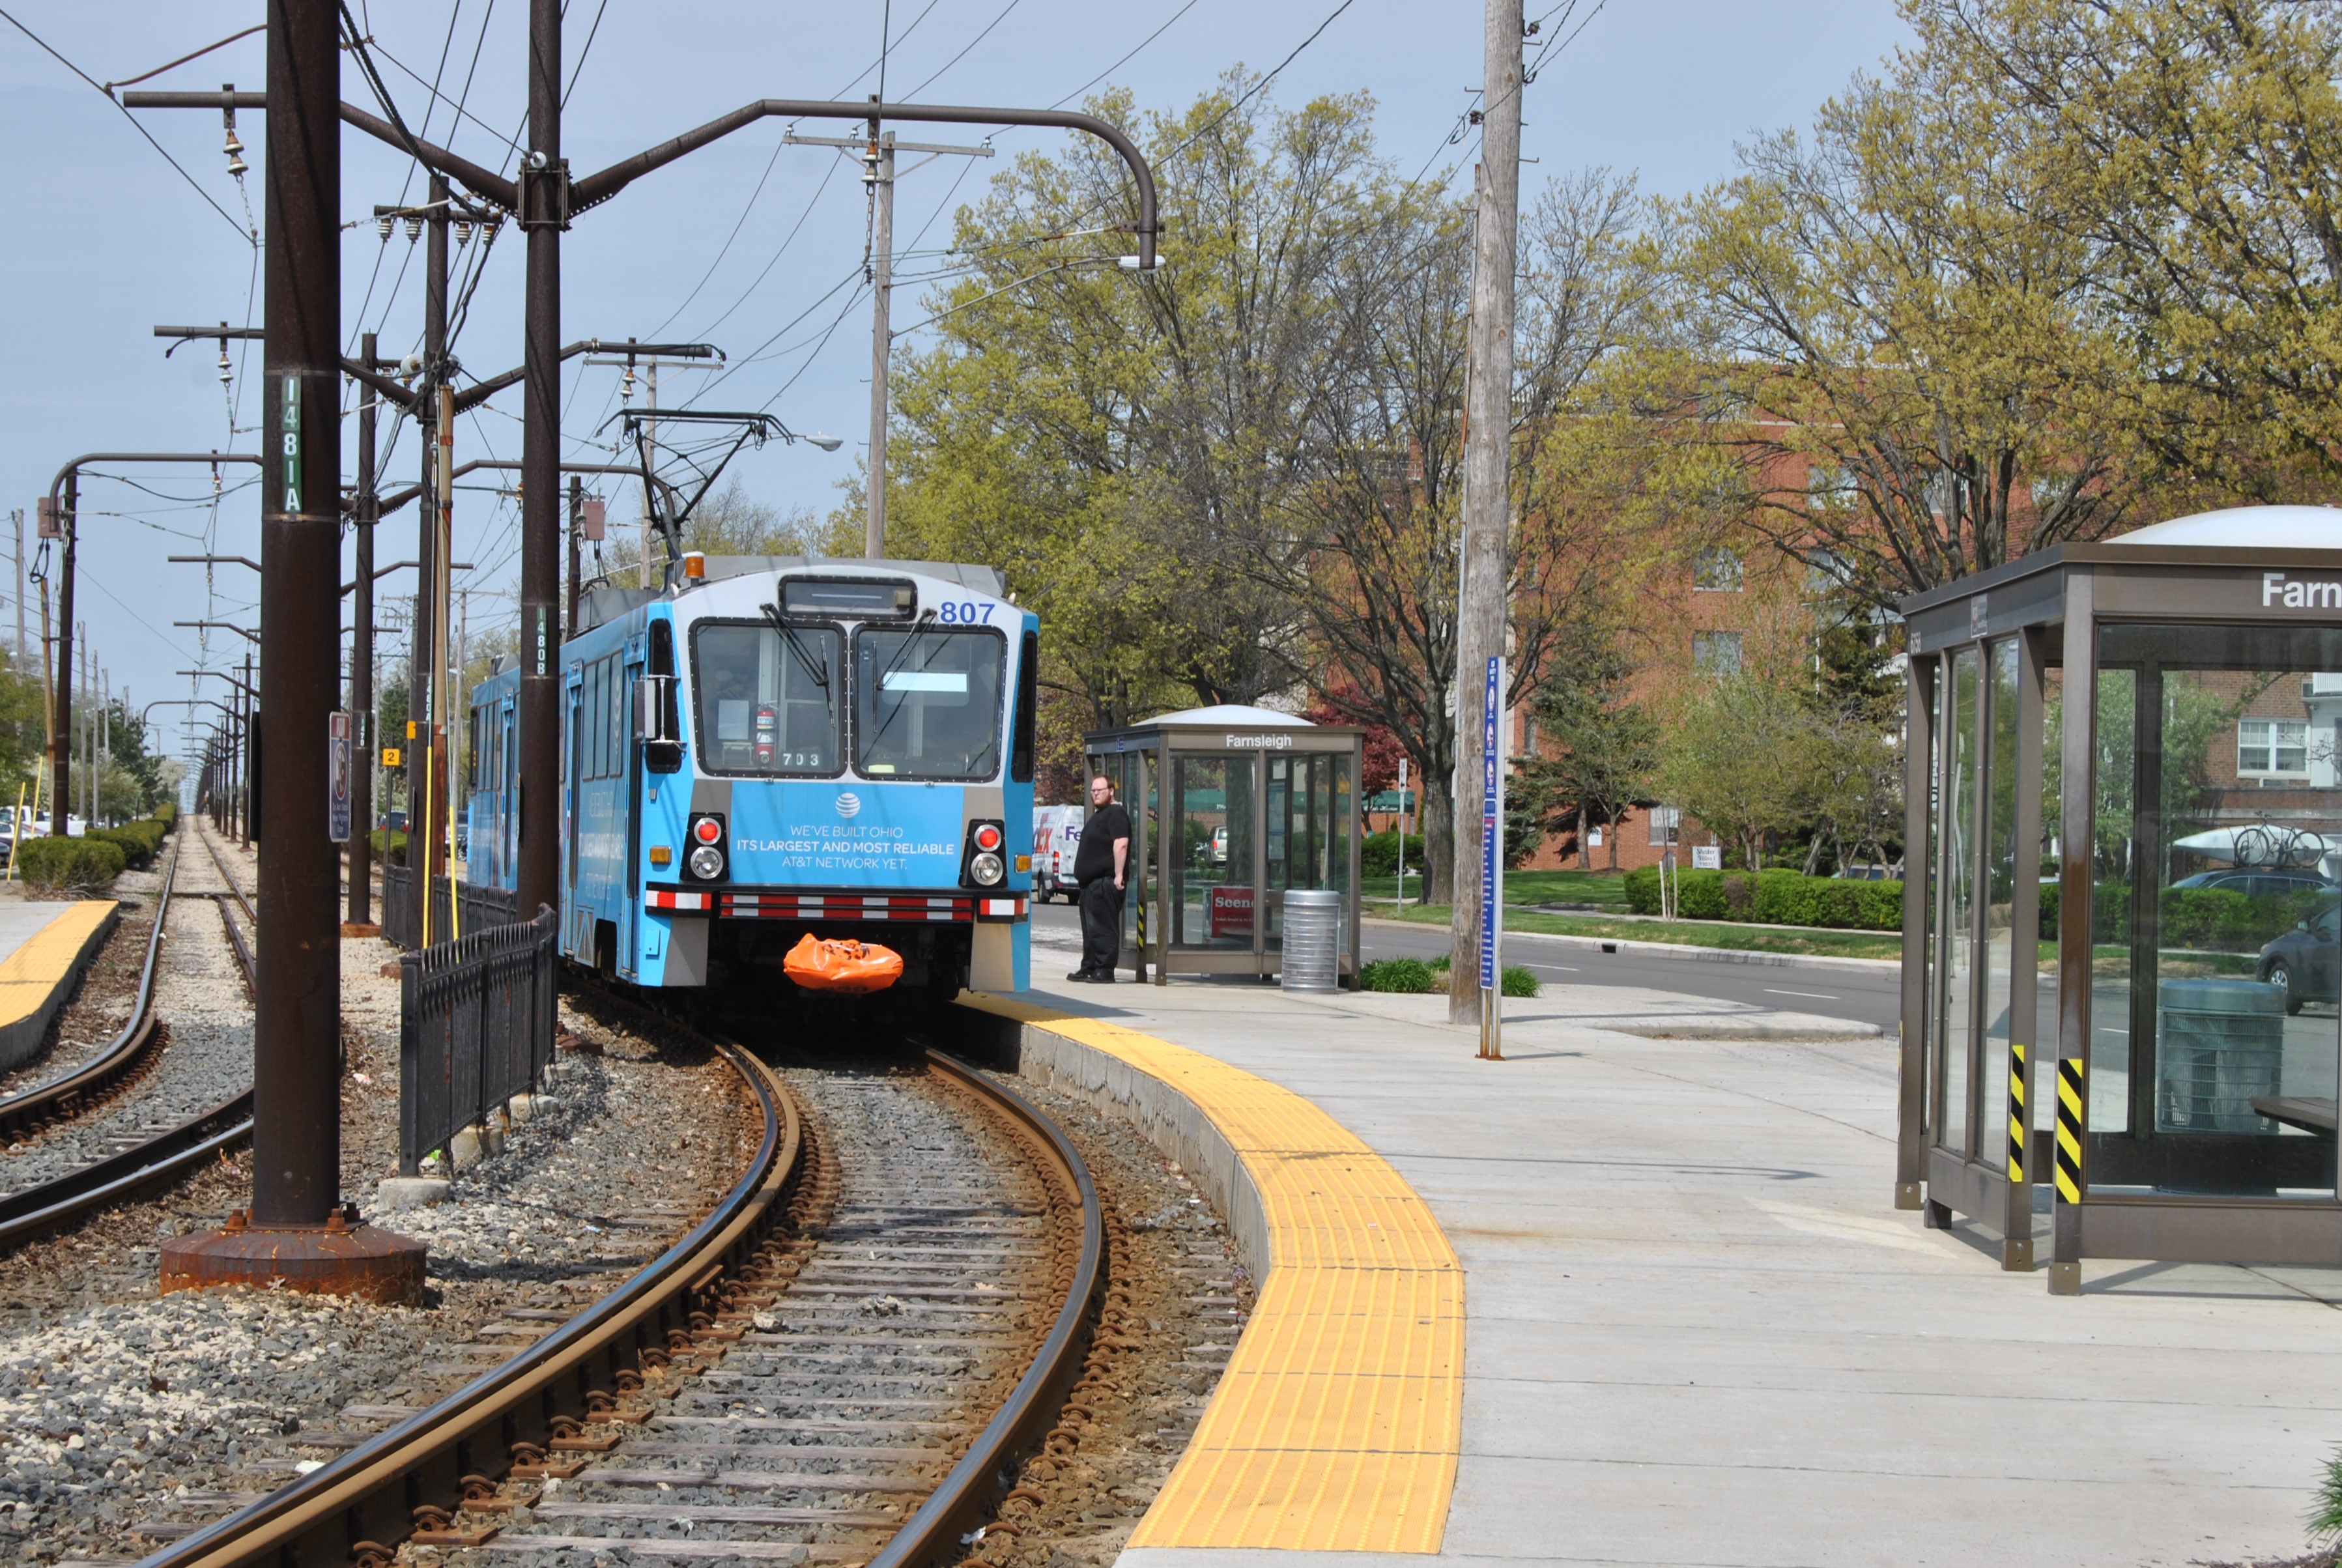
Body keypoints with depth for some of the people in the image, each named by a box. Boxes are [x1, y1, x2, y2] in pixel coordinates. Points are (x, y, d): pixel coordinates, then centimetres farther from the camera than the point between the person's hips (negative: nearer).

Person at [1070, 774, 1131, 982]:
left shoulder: (1115, 814, -9)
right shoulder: (1098, 815, 23)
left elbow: (1121, 844, -20)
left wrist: (1118, 875, -26)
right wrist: (1082, 876, 25)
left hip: (1105, 881, -11)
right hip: (1090, 882, 11)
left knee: (1103, 928, -11)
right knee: (1090, 928, 13)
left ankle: (1104, 970, -12)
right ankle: (1089, 968, 18)